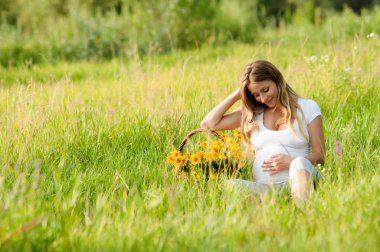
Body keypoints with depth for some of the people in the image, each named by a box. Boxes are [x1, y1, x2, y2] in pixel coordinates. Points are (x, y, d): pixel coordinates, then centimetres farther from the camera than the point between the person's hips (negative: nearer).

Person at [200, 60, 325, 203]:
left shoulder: (307, 108, 11)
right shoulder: (251, 112, 19)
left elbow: (319, 156, 7)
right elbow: (208, 124, 15)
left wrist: (293, 162, -13)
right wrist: (236, 95, 14)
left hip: (295, 181, -2)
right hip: (262, 186, 2)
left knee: (300, 163, -39)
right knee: (229, 185, -32)